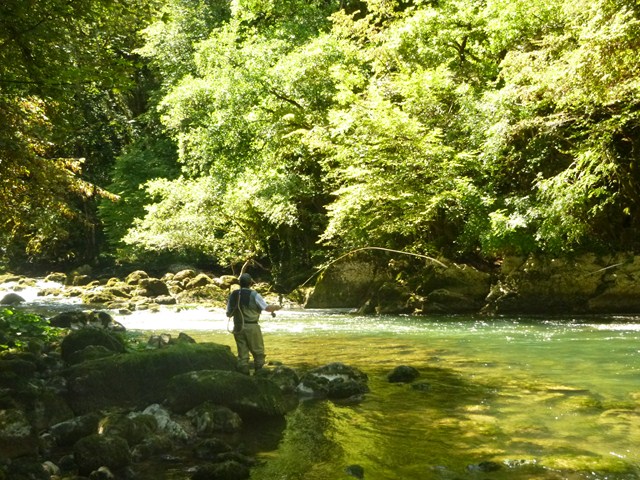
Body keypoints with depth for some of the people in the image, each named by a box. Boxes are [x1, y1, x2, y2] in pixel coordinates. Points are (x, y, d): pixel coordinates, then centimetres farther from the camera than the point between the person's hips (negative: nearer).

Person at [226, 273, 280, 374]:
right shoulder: (254, 295, -9)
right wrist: (275, 307, 7)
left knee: (242, 354, 9)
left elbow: (228, 314, 11)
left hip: (238, 328, 4)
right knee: (258, 353, 7)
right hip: (252, 327, -4)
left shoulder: (233, 295, 5)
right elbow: (267, 308, -13)